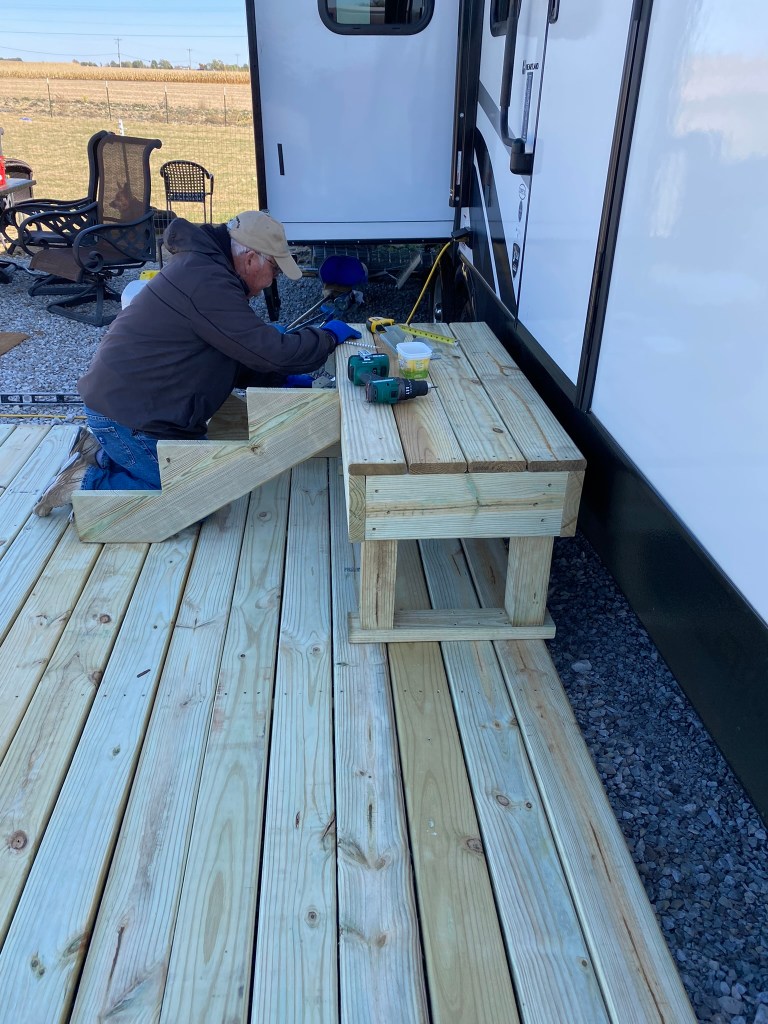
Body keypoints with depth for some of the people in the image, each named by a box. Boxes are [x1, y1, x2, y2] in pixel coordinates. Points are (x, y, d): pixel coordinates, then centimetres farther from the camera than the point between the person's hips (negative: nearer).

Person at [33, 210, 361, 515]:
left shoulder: (201, 264, 13)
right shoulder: (208, 283, -22)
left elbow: (234, 359, 20)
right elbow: (272, 352, -24)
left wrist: (281, 382, 12)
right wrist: (329, 336, -9)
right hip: (127, 416, -10)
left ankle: (100, 451, 17)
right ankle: (88, 482, -2)